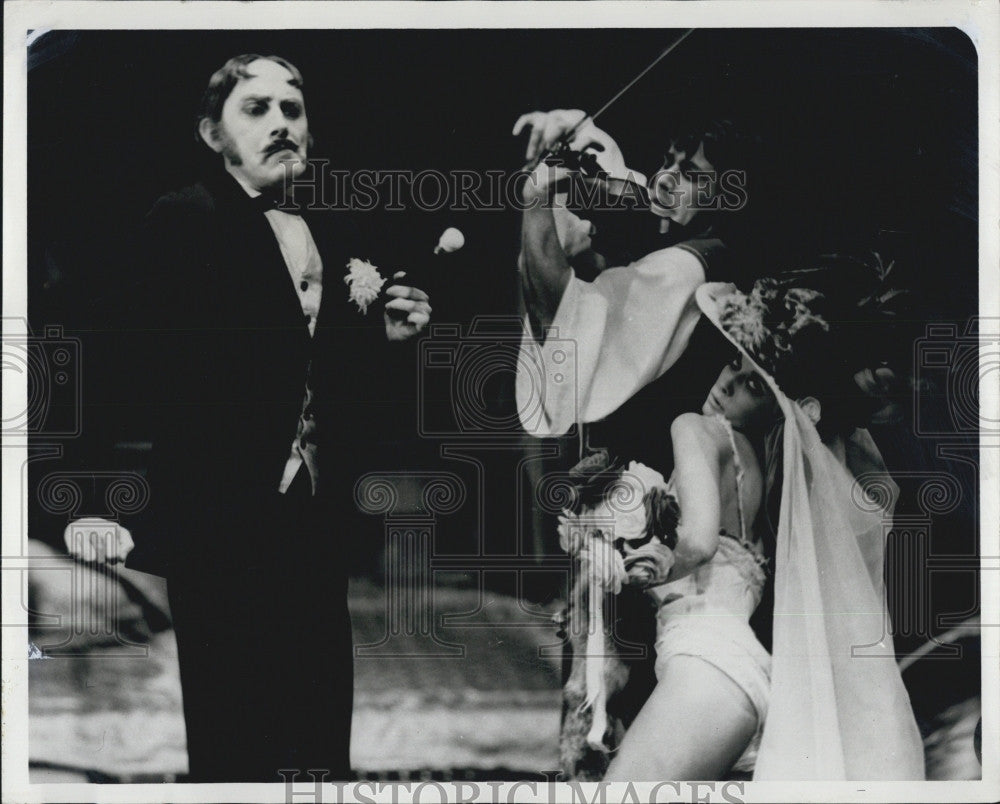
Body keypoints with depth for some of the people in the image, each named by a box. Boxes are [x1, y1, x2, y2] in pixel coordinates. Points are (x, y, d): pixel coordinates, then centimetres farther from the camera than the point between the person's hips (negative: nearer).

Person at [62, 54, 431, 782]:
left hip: (317, 529, 6)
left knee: (321, 746, 10)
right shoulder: (182, 225, -6)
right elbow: (141, 372, -15)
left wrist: (391, 339, -2)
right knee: (236, 746, 0)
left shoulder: (341, 239, 13)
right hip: (219, 530, -6)